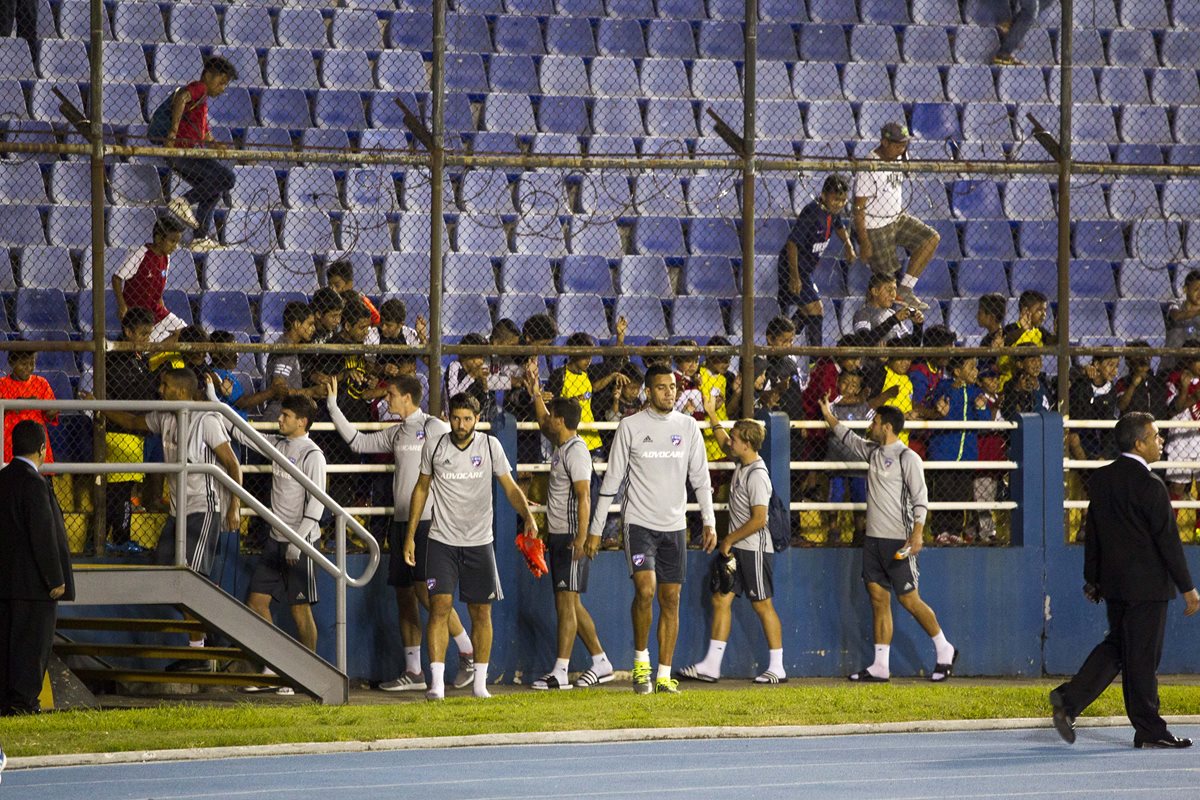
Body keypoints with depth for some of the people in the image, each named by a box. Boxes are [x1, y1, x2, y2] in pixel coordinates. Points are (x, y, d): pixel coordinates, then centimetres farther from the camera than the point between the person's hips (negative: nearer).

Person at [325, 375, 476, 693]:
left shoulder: (434, 428, -7)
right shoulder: (396, 433, 17)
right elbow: (357, 441, 23)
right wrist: (333, 406, 20)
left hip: (427, 521, -8)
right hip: (401, 521, 8)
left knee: (427, 591, -16)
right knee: (404, 595, 6)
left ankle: (468, 652, -2)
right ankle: (413, 673, 9)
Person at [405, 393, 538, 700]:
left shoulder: (490, 446, -1)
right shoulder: (434, 446, 0)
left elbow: (510, 487, 3)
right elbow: (421, 488, 11)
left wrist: (528, 517, -15)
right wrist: (410, 536, 9)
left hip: (479, 542, 1)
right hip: (442, 541, -1)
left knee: (481, 612, 4)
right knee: (440, 606, -13)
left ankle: (480, 683, 13)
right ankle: (436, 682, -15)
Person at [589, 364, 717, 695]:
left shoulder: (688, 427, 6)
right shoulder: (631, 426, -2)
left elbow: (700, 478, 11)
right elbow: (612, 479, 1)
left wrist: (709, 521, 3)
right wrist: (596, 528, 0)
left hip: (674, 525, 3)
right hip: (639, 522, -3)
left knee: (670, 599, 3)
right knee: (645, 589, -20)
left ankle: (664, 675, 8)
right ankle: (640, 658, 1)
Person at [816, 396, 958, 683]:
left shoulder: (907, 458, -10)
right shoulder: (873, 452, 13)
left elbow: (921, 500, -13)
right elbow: (849, 438, 34)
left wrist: (916, 534, -23)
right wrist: (829, 416, 39)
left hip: (898, 541, -8)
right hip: (873, 539, 8)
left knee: (910, 600, -6)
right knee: (878, 600, 4)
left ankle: (945, 651, 11)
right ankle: (881, 667, 3)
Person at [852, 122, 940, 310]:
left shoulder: (897, 159, 2)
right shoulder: (869, 169, -24)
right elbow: (858, 208, -21)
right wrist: (864, 243, -21)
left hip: (896, 218, 8)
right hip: (874, 227, -8)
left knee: (931, 238, -4)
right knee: (885, 277, -3)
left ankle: (904, 290, -1)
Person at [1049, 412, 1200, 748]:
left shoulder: (1101, 478, 5)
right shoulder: (1149, 485, -17)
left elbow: (1092, 533, 12)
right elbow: (1168, 540, -14)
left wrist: (1092, 579, 20)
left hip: (1113, 581, 7)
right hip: (1146, 583, -7)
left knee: (1117, 645, 17)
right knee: (1142, 657, 1)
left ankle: (1070, 699, 4)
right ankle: (1149, 730, 10)